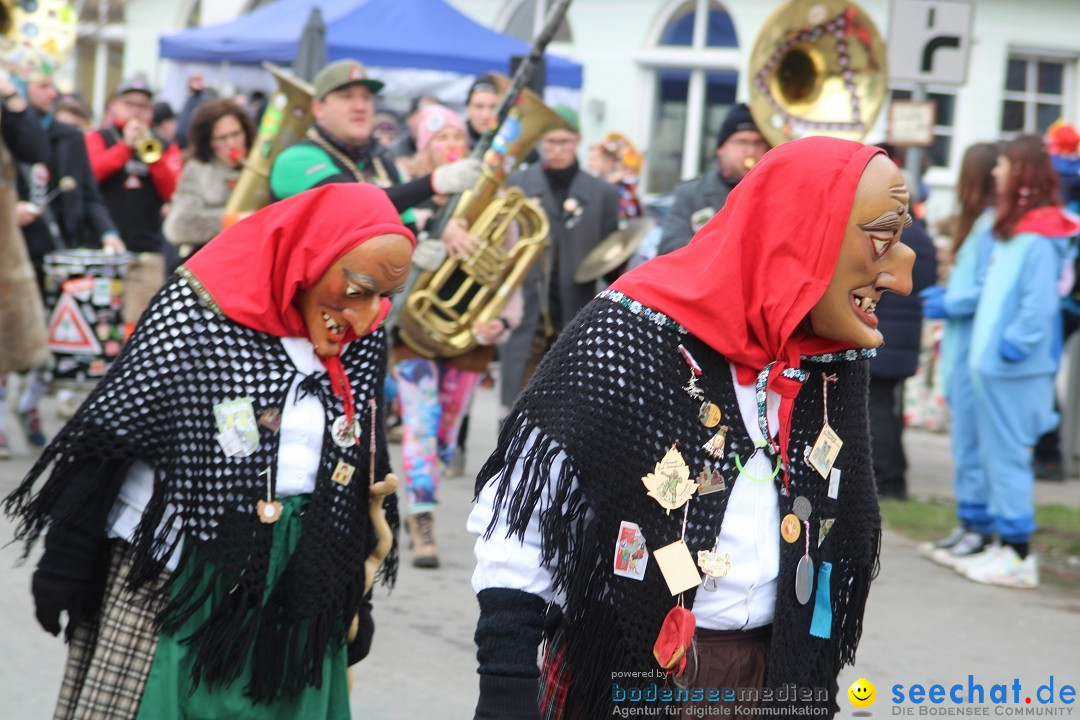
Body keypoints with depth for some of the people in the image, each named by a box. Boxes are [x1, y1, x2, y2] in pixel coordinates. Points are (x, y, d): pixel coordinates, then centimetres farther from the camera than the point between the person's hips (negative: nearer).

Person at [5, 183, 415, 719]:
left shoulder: (363, 342, 1)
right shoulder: (198, 317, -14)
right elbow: (107, 440, -9)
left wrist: (354, 599, 16)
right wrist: (65, 562, -6)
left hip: (299, 608, 4)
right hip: (175, 589, -4)